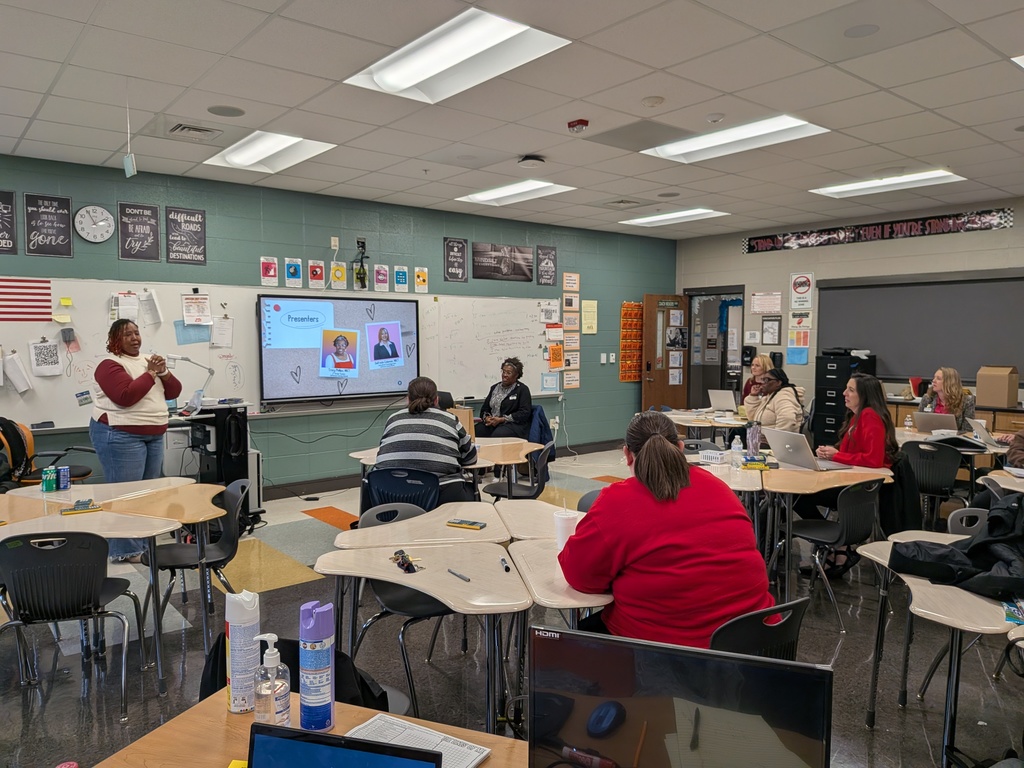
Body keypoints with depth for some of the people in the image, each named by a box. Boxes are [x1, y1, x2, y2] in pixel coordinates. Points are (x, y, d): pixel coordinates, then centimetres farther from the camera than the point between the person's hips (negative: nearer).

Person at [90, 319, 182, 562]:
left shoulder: (147, 360, 15)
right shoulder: (110, 365, -8)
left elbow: (173, 392, 12)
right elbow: (125, 397, -22)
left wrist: (163, 372, -5)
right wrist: (150, 373, -15)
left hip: (153, 435, 8)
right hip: (120, 435, -8)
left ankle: (145, 544, 19)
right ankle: (125, 550, 0)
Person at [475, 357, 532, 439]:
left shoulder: (522, 389, 3)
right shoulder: (495, 388, 20)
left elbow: (524, 413, -7)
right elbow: (484, 408, 22)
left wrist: (501, 419, -13)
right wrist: (486, 418, -3)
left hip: (514, 425, -5)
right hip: (492, 423, 5)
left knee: (497, 435, -37)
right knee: (475, 431, -24)